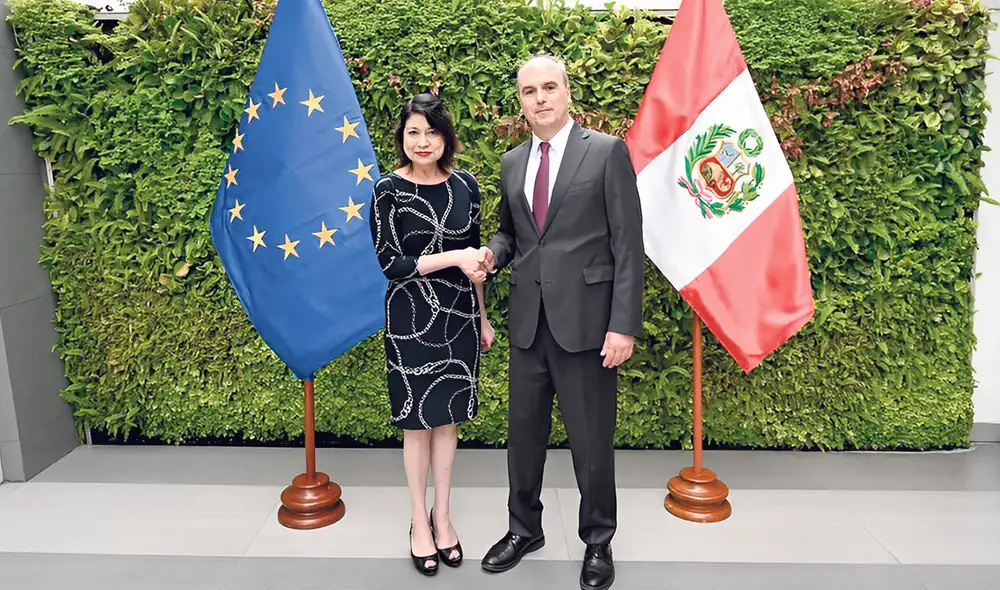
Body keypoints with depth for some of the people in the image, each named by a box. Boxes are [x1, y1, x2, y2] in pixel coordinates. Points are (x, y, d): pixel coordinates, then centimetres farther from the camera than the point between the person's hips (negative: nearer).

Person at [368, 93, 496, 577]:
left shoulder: (465, 185, 2)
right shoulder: (389, 190, -9)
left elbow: (474, 257, 10)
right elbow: (389, 263, -12)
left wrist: (482, 317, 12)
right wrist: (452, 257, -20)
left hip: (459, 317, 3)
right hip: (411, 320, -3)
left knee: (448, 417, 12)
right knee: (417, 421, 9)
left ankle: (442, 514, 30)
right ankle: (420, 522, 26)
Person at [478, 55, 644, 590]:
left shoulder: (607, 152, -3)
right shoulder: (512, 163, 12)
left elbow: (628, 244, -7)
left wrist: (624, 325, -13)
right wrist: (494, 252, -2)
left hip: (586, 320, -4)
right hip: (528, 320, 5)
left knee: (591, 439, 6)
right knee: (524, 430, 14)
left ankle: (598, 541, 28)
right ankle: (524, 528, 35)